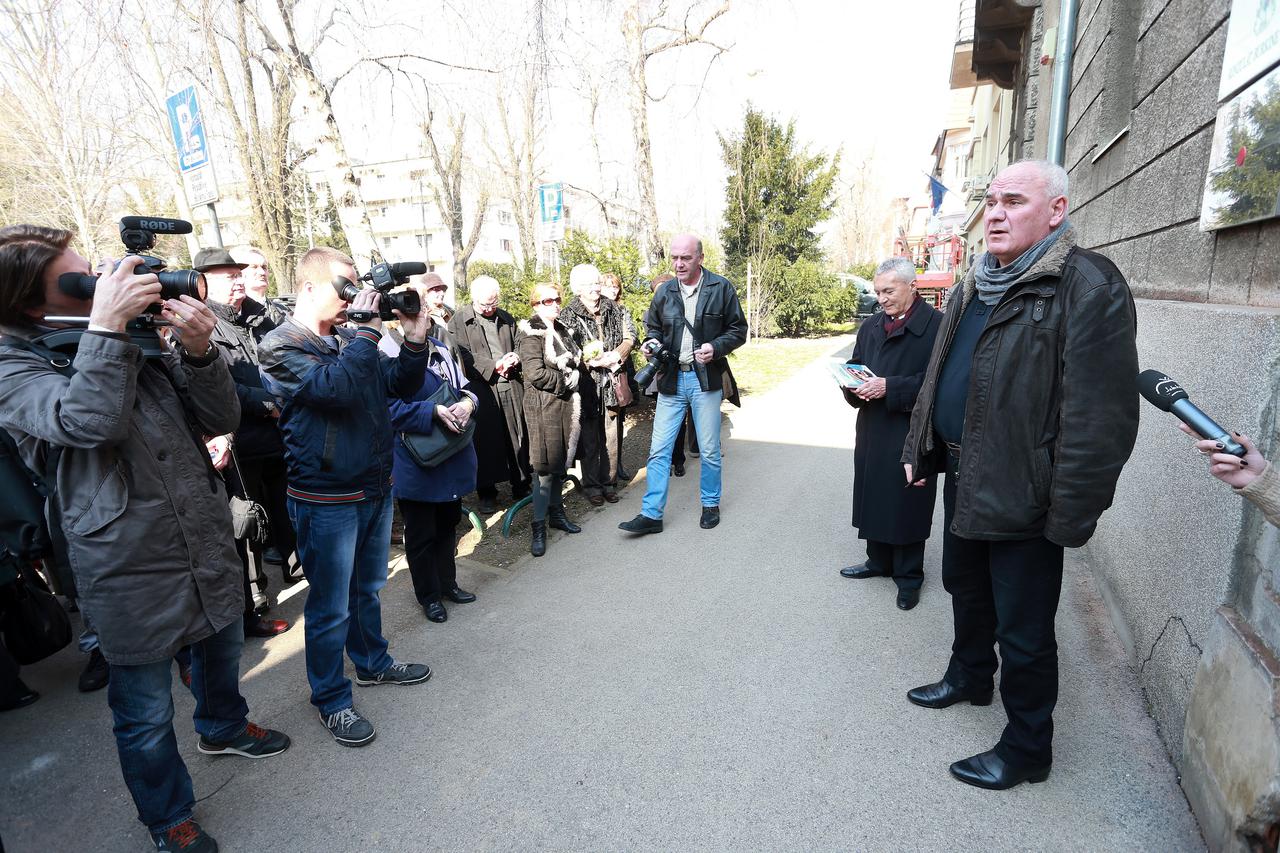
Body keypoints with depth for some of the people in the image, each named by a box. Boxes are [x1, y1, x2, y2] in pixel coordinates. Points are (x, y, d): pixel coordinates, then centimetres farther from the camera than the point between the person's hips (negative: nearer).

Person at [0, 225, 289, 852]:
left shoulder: (142, 336, 4)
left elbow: (220, 419, -3)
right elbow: (91, 420, -31)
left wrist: (199, 351, -19)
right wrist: (105, 325, -29)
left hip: (208, 541, 5)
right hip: (130, 571, -5)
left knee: (222, 648, 27)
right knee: (147, 713, 12)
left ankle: (223, 727, 56)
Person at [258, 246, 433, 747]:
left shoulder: (351, 339, 8)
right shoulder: (280, 347, -13)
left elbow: (403, 386, 8)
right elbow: (334, 387, -30)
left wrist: (414, 339, -5)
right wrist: (368, 331, -23)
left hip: (376, 487, 7)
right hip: (326, 499, -7)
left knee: (367, 588, 24)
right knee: (331, 607, 7)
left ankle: (372, 664, 44)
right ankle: (330, 700, 27)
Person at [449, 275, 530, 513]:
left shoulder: (507, 319, 15)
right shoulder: (458, 322, 0)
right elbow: (463, 357, -9)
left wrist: (514, 360, -3)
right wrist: (494, 366, -16)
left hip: (511, 387, 4)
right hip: (481, 390, -3)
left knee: (518, 439, 7)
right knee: (485, 443, 3)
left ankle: (521, 486, 22)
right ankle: (486, 493, 17)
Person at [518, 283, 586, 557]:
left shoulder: (565, 332, 17)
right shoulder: (531, 335, -7)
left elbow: (580, 367, 21)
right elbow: (537, 374, -17)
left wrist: (575, 379, 1)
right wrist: (568, 381, -9)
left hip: (568, 405, 7)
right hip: (544, 406, -7)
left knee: (562, 463, 12)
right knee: (546, 468, -5)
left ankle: (556, 512, 27)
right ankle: (539, 528, 3)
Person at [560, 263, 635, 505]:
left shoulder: (613, 310, 11)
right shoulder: (567, 316, -2)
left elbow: (630, 337, 8)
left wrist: (615, 355, -11)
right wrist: (598, 361, -13)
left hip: (611, 383, 3)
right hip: (586, 384, -3)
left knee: (611, 435, 7)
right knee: (589, 438, 3)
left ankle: (609, 482, 19)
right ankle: (591, 485, 16)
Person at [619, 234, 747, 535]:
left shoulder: (721, 288, -3)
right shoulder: (664, 291, 7)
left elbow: (738, 330, 1)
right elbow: (653, 327, 20)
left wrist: (716, 347, -17)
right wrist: (652, 342, -2)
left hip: (706, 380, -2)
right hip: (671, 380, 3)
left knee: (709, 450, 9)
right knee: (659, 450, 1)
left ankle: (711, 504, 29)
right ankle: (651, 514, 8)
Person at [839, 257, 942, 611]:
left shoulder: (937, 325, -10)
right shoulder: (870, 327, 13)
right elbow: (854, 367, 18)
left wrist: (890, 387, -22)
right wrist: (855, 386, -4)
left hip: (911, 432, -6)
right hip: (872, 429, 6)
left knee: (907, 503, 4)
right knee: (873, 496, 14)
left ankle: (908, 575, 20)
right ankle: (879, 561, 32)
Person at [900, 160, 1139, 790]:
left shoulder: (1089, 286, -16)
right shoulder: (974, 287, 11)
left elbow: (1102, 415, -20)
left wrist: (1071, 514, -21)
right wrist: (922, 449, 16)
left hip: (1022, 495, -8)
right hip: (964, 478, 8)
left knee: (1023, 631, 7)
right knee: (965, 588, 25)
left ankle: (1026, 749, 28)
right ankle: (969, 677, 49)